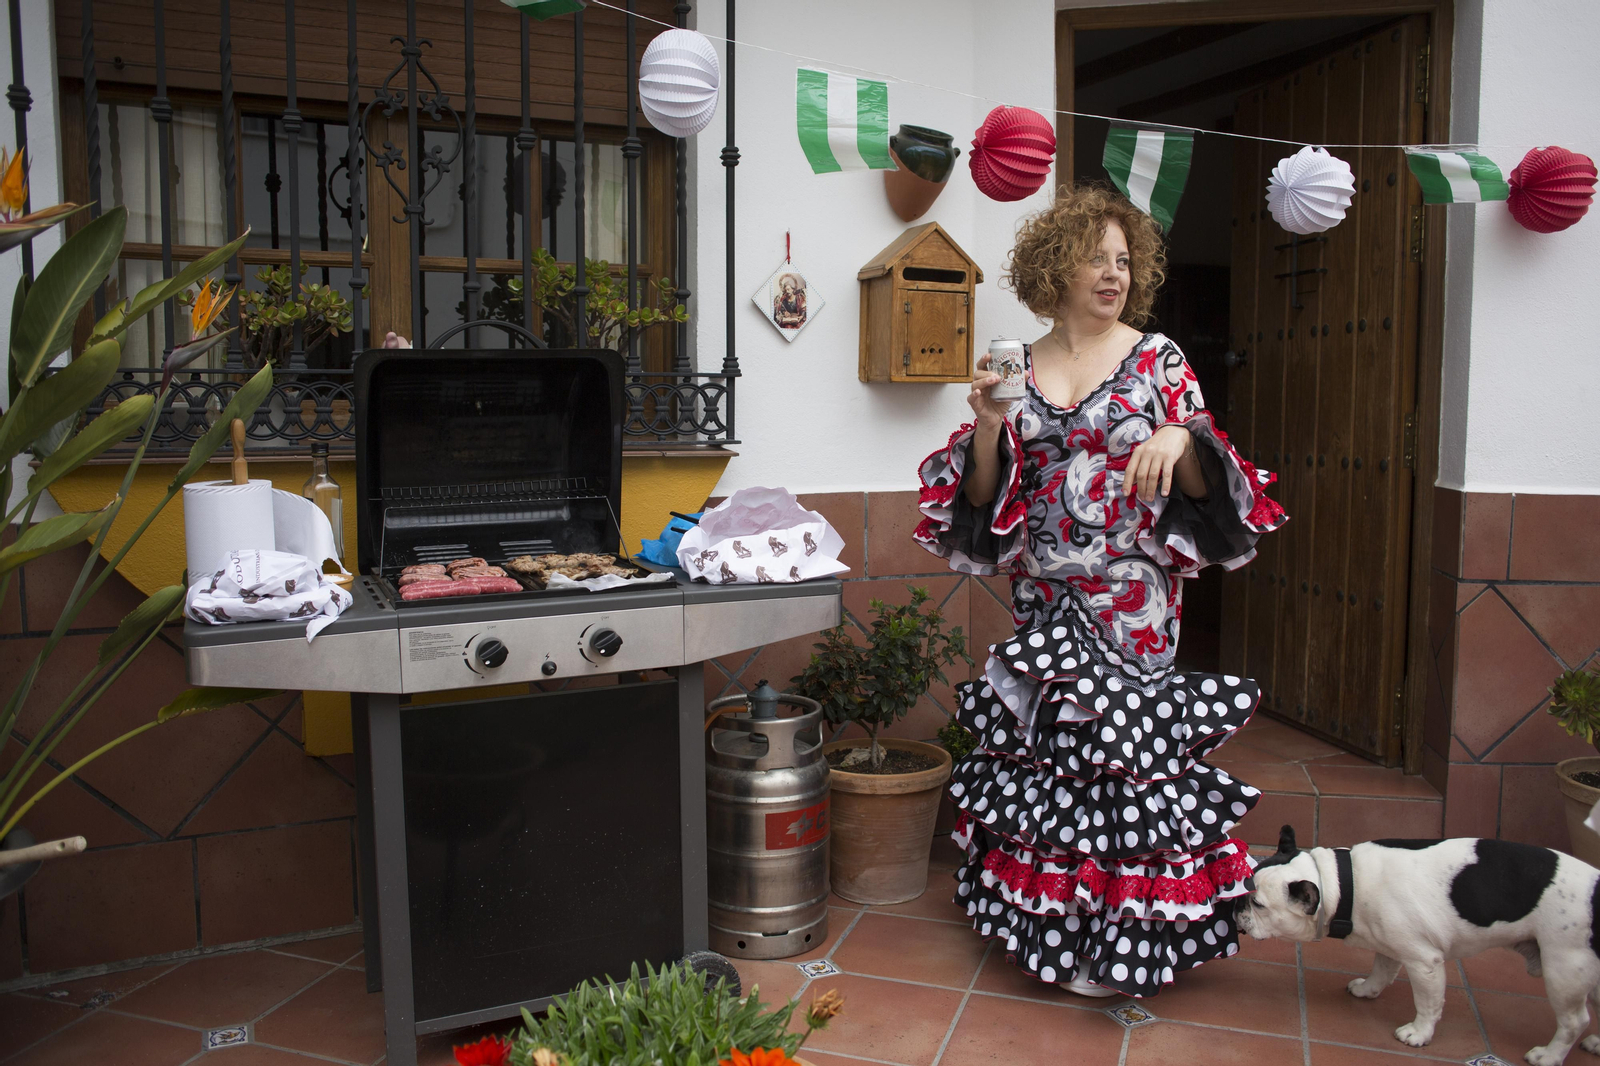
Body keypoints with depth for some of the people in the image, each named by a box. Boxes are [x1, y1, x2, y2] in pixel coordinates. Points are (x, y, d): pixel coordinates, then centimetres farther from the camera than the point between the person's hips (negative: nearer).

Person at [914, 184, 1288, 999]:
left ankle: (1120, 940, 17)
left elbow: (1203, 489, 0)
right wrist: (988, 428, -12)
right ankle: (1052, 926, 27)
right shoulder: (1020, 367, 7)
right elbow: (984, 502, 5)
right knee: (1044, 753, 9)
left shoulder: (1157, 359, 2)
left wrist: (1182, 438, -20)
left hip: (1129, 601, -2)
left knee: (1121, 755, -2)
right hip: (1042, 604, 3)